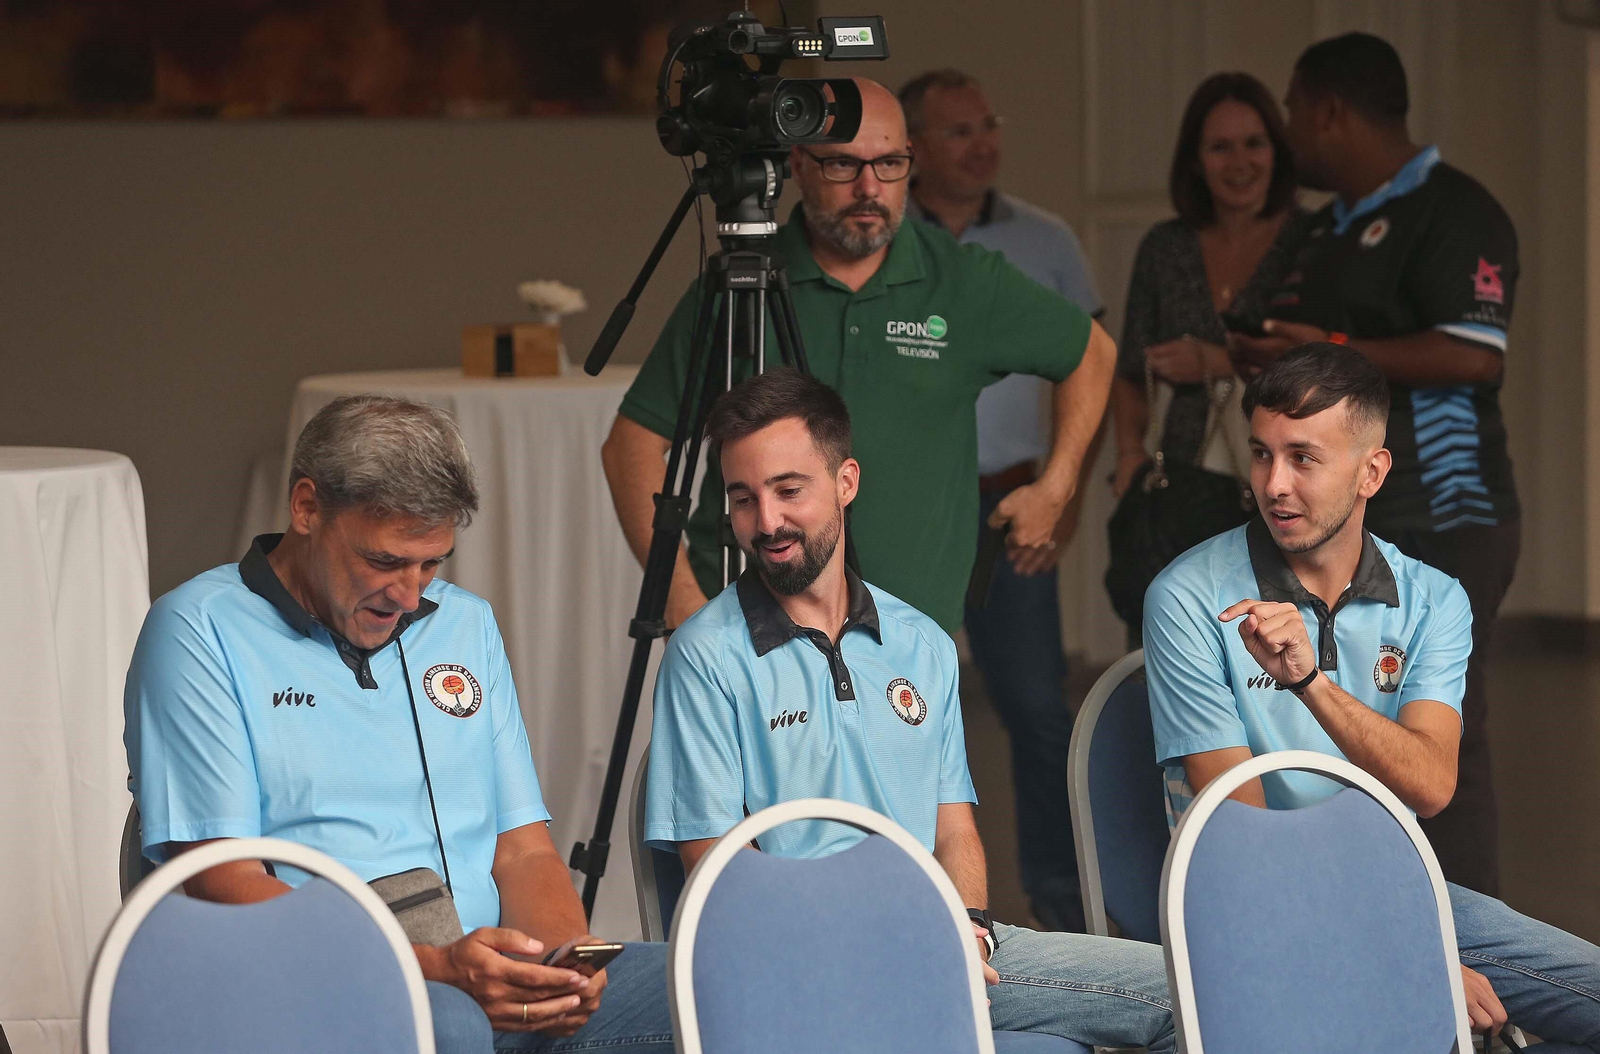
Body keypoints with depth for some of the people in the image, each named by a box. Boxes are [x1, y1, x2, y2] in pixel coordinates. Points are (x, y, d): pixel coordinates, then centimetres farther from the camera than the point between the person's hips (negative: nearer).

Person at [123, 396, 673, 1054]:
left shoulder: (466, 624, 21)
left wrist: (565, 952, -8)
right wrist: (435, 967, -20)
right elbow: (222, 883, -9)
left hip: (486, 976, 6)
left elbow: (523, 850, 17)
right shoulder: (200, 632, 1)